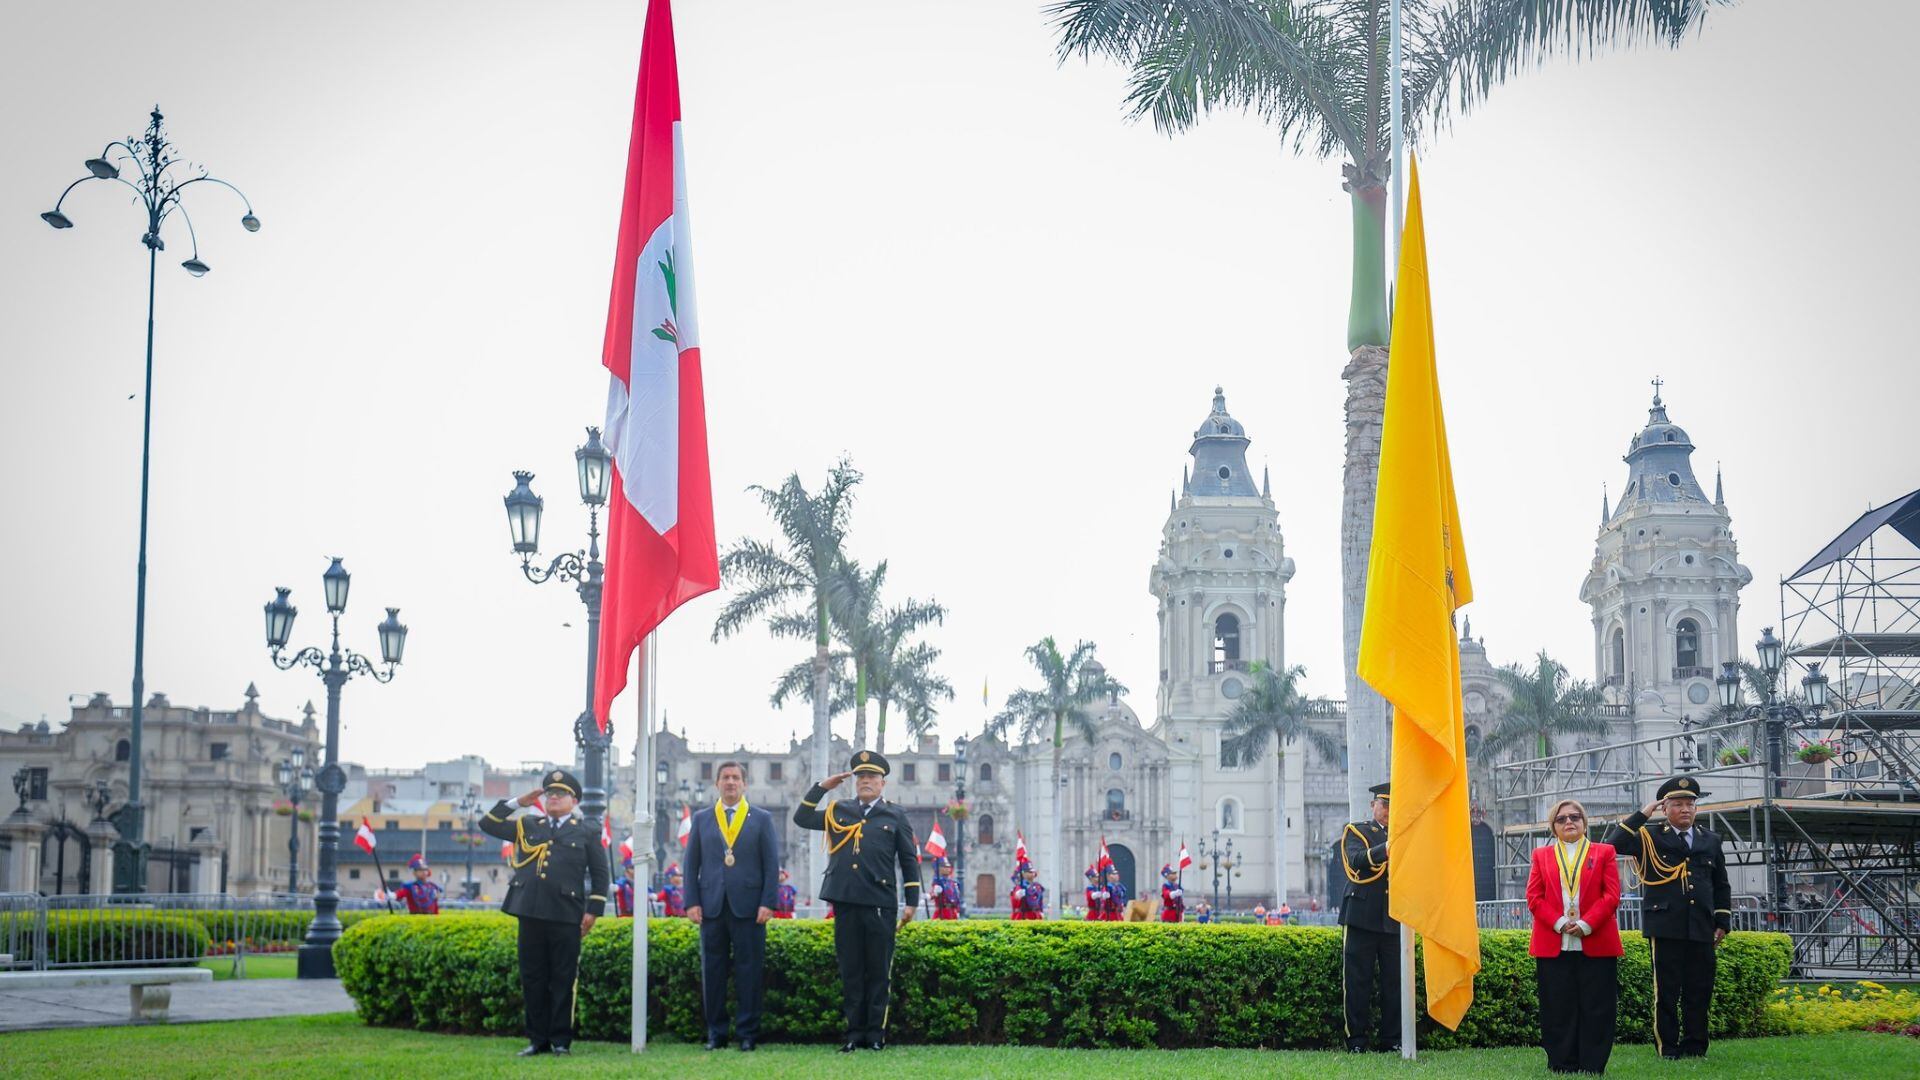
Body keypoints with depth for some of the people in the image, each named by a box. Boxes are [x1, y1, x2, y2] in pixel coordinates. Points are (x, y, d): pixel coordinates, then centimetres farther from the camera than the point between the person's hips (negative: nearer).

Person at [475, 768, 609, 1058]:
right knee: (533, 978, 5)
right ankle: (537, 1039, 12)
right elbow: (488, 824, 15)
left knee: (563, 980, -1)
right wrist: (517, 802, 8)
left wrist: (593, 911, 0)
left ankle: (561, 1041, 6)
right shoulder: (527, 826, 17)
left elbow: (600, 874, 9)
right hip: (531, 914, 3)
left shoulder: (586, 833, 9)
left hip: (566, 917, -3)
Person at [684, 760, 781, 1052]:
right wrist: (692, 903, 0)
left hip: (748, 907, -2)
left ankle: (748, 1034, 4)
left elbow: (772, 864, 3)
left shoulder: (762, 819, 8)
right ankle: (716, 1033, 9)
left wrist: (767, 903, -6)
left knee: (749, 972, -1)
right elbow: (692, 864, 10)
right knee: (712, 972, 3)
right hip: (712, 906, 2)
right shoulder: (702, 820, 13)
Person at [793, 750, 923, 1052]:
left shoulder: (895, 816, 7)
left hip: (880, 903, -2)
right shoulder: (838, 811, 14)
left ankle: (876, 1033, 7)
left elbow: (910, 860, 7)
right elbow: (801, 818, 13)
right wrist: (821, 787, 5)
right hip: (845, 902, 2)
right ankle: (854, 1032, 9)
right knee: (850, 970, 5)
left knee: (878, 970, 1)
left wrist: (911, 902, 1)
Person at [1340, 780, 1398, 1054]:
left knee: (1395, 981, 1)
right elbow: (1356, 861, -14)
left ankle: (1392, 1039, 8)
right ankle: (1356, 1040, 3)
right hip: (1362, 917, -3)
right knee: (1357, 980, -2)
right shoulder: (1355, 831, 8)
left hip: (1395, 919, 3)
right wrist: (1385, 849, -29)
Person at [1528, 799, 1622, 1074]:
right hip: (1553, 945, 1)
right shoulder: (1542, 855, 13)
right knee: (1558, 1010, 1)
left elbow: (1612, 895, -1)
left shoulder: (1604, 853, 9)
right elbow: (1534, 897, 4)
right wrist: (1559, 923, -10)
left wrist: (1585, 925, -12)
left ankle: (1593, 1067, 3)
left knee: (1596, 1009, -1)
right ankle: (1562, 1065, 6)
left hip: (1596, 944, -1)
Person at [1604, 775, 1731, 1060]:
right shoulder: (1649, 838, 4)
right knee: (1666, 992, -2)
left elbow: (1721, 886, 21)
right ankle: (1667, 1048, 3)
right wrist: (1642, 815, -11)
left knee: (1699, 991, 5)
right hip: (1665, 928, -4)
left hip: (1701, 930, 4)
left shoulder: (1710, 842, 16)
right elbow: (1614, 843, -12)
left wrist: (1722, 923, 13)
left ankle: (1695, 1047, 14)